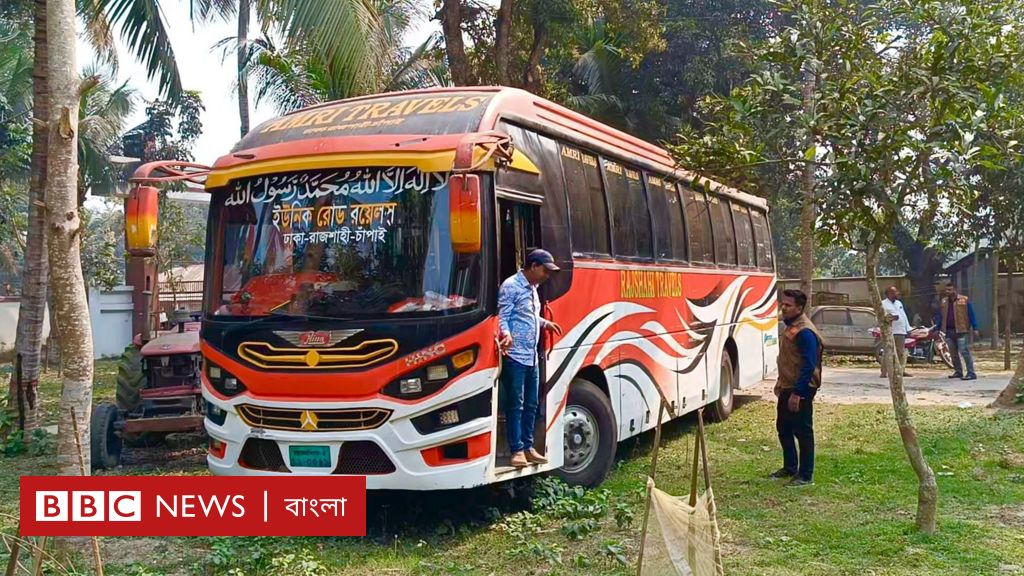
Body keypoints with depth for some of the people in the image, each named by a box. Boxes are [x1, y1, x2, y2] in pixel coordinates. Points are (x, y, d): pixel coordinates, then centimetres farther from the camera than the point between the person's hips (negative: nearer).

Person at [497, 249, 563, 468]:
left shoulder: (532, 288, 18)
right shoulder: (511, 286, -10)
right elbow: (502, 317, -15)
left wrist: (544, 323, 19)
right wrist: (506, 335, -31)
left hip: (532, 357, 9)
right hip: (515, 357, -9)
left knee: (531, 404, 12)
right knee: (515, 404, -4)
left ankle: (528, 447, 21)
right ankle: (516, 450, 0)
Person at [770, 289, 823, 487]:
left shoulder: (805, 332, -20)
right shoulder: (790, 326, 11)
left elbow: (808, 365, -24)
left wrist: (797, 393, -25)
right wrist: (781, 383, 22)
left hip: (800, 391, -10)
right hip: (787, 388, 10)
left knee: (803, 432, -2)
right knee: (783, 428, 18)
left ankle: (806, 475, 7)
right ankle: (790, 467, 32)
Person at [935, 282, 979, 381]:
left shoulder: (964, 300, -2)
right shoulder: (943, 302, 12)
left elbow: (971, 315, -3)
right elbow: (939, 316, 16)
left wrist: (975, 328, -8)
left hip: (961, 331, -6)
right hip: (948, 331, 6)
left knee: (964, 351, -10)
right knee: (953, 353, 11)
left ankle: (971, 373, -9)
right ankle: (958, 371, 23)